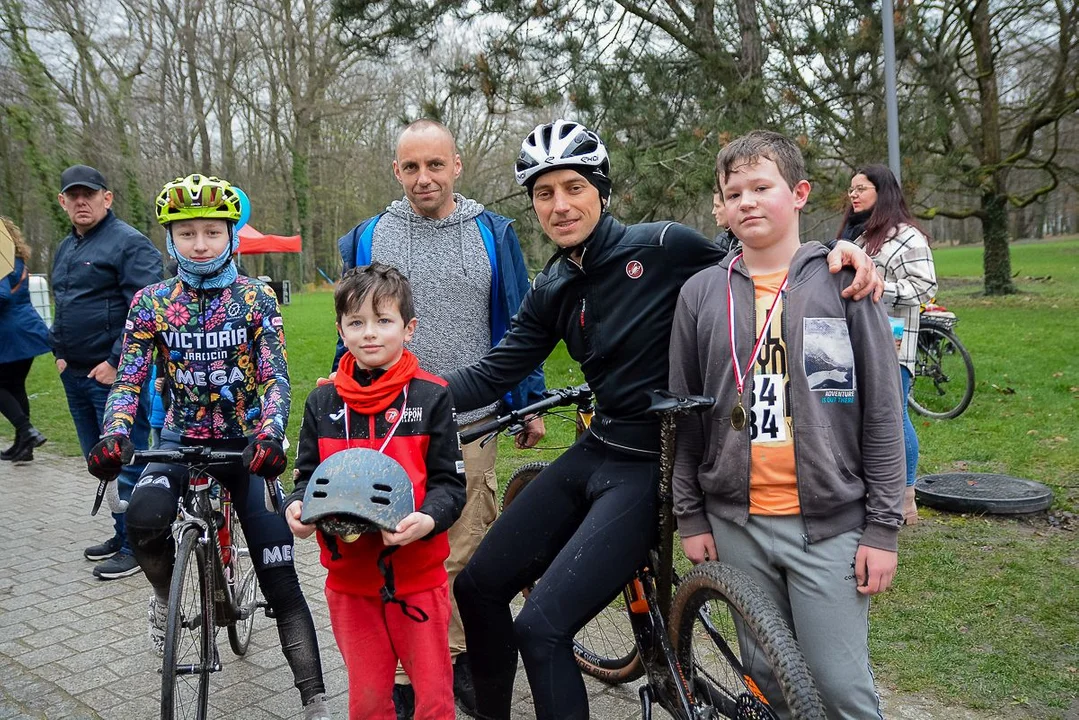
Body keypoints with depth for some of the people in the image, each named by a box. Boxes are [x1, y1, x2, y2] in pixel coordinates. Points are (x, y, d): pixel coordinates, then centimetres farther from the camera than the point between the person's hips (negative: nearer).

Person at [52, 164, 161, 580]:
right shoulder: (66, 249, 18)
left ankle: (135, 545, 7)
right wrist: (60, 352, 16)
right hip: (76, 375, 9)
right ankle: (123, 532, 28)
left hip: (114, 374, -9)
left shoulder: (130, 244, -10)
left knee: (126, 460, -3)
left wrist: (116, 362, -18)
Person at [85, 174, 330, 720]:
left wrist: (270, 434, -31)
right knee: (144, 518, -32)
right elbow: (129, 380, -4)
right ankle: (165, 595, 4)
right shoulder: (152, 302, -1)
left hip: (246, 440, -1)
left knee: (280, 580, -5)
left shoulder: (256, 299, -5)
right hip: (182, 438, 1)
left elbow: (275, 376, -12)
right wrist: (114, 435, -24)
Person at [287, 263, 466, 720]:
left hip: (418, 575, -2)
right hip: (349, 577, 3)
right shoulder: (323, 402, 1)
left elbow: (449, 481, -7)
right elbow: (308, 475, 8)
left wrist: (428, 518, -26)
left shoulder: (430, 396, -8)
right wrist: (296, 506, -13)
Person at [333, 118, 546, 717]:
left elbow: (518, 325, 8)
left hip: (470, 426, 0)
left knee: (466, 551, 7)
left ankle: (458, 656, 27)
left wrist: (530, 403, 8)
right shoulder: (367, 238, 7)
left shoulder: (493, 234, 5)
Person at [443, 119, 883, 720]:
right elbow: (494, 375, 4)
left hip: (650, 467, -7)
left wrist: (839, 253, -23)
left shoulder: (661, 248, -11)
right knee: (478, 587, 12)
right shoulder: (552, 292, 6)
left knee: (540, 628, -15)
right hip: (592, 454, 7)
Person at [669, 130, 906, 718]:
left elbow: (881, 413, -2)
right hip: (735, 525, 2)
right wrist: (690, 516, 6)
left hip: (829, 526, -2)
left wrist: (884, 528, -3)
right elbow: (684, 415, 7)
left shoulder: (843, 283, -2)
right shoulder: (701, 293, 3)